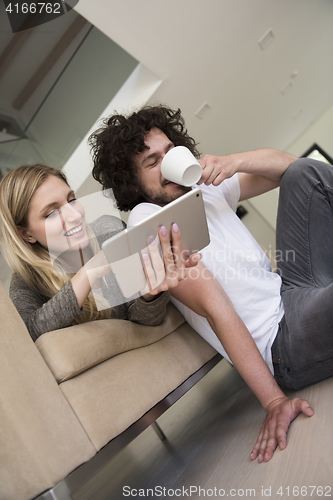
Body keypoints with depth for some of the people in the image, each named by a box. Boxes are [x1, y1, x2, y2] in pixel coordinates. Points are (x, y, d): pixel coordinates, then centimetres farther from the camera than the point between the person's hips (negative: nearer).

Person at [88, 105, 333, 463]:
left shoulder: (203, 189, 9)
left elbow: (287, 165, 12)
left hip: (292, 289, 8)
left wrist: (234, 161, -8)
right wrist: (273, 401, -20)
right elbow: (216, 309, -21)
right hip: (285, 340, -8)